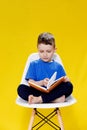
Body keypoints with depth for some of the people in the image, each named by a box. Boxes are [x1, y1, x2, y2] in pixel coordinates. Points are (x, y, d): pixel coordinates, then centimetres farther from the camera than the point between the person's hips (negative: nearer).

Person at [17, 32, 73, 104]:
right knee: (21, 88, -27)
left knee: (69, 86, -26)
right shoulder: (33, 64, 13)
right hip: (38, 92, -1)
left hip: (54, 93, 1)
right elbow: (31, 83, 3)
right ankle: (55, 99, -33)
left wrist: (66, 80, -14)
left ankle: (39, 99, -29)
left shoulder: (58, 66, 15)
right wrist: (41, 83, -16)